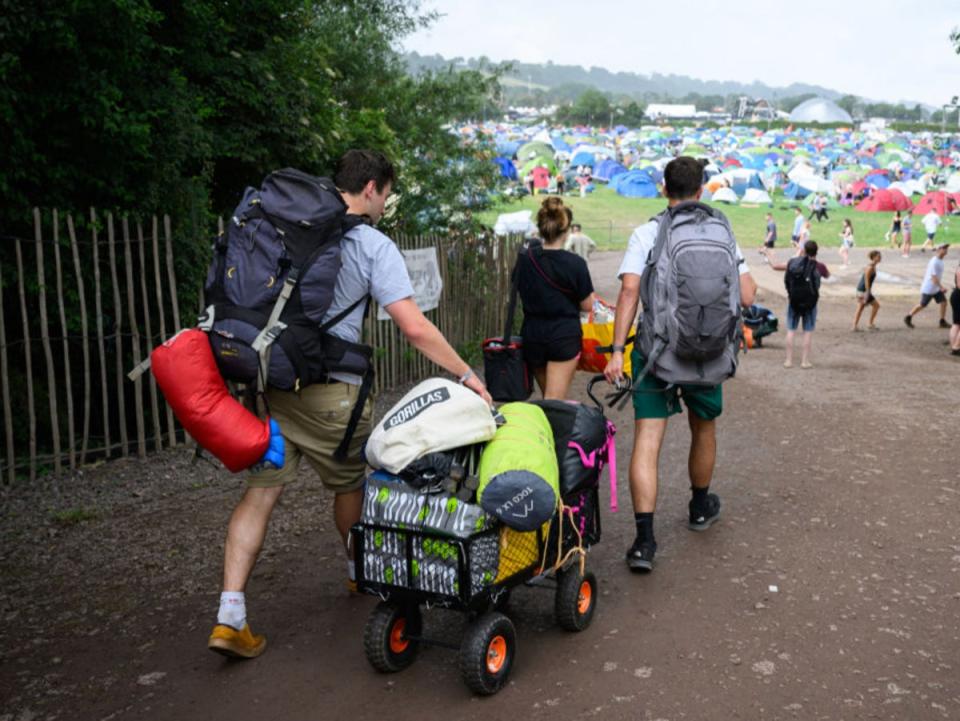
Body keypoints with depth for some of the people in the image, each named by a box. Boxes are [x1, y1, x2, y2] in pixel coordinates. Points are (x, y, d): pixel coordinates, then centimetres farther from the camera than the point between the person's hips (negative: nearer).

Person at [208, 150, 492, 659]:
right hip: (328, 390, -5)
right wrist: (466, 375, -3)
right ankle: (359, 570, 40)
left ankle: (230, 616, 2)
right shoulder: (373, 246, -6)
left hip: (267, 379, 5)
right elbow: (414, 328, -11)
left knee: (260, 490, 6)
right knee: (350, 484, 17)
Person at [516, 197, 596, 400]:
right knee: (555, 402, -2)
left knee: (547, 397, 21)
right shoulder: (574, 263, -15)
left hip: (532, 335, 5)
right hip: (564, 336, -5)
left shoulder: (525, 259, -2)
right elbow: (587, 305, -7)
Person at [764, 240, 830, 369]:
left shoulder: (793, 263, -4)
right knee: (808, 331, 6)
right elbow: (828, 275, 14)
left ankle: (789, 360, 11)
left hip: (793, 301, 2)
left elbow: (775, 266, 5)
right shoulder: (819, 266, -7)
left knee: (791, 330, 9)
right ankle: (805, 361, 6)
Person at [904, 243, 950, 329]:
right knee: (922, 305, 1)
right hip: (928, 289, -9)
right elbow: (933, 277, -25)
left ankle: (942, 322, 8)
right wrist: (941, 287, -28)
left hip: (936, 289, 9)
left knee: (943, 302, 1)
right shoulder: (934, 262, -21)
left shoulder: (940, 261, 8)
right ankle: (908, 318, 17)